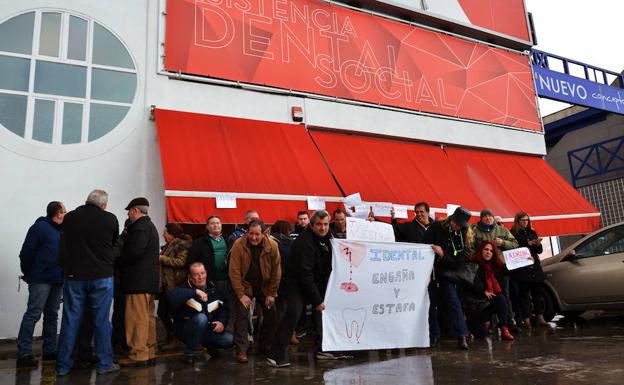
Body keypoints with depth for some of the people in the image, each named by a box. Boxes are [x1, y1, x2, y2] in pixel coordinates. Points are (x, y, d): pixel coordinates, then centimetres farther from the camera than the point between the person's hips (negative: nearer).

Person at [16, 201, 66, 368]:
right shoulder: (40, 227, -8)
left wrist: (62, 274, 7)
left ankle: (50, 351, 20)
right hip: (41, 280, -8)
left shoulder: (61, 230, 13)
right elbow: (26, 253, -10)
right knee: (33, 314, -6)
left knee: (52, 315, 12)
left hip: (57, 280, 8)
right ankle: (23, 355, 0)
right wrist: (28, 274, -3)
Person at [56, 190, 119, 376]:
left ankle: (63, 365, 16)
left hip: (74, 276, 2)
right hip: (101, 277, -2)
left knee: (70, 321, 9)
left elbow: (64, 247, 11)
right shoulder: (110, 219, -9)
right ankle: (104, 363, 12)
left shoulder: (69, 218, -2)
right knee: (101, 321, 6)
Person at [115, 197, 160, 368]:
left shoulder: (140, 227, -12)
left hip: (139, 280, -10)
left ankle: (138, 355, -3)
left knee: (137, 318, -6)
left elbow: (135, 251, -23)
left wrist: (118, 261, -7)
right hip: (149, 280, 10)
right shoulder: (150, 226, 20)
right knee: (148, 317, 12)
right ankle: (149, 353, 18)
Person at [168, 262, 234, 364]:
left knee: (229, 339, -18)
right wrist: (195, 292, -39)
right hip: (186, 330, -4)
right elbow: (173, 297, -36)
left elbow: (224, 308, 9)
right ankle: (189, 353, -15)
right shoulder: (185, 288, -12)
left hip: (209, 330, 4)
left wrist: (222, 322, -11)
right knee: (201, 318, -35)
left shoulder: (213, 288, 4)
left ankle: (209, 345, 16)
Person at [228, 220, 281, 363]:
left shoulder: (272, 246, -16)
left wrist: (272, 294, -8)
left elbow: (276, 271, -9)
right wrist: (241, 294, -20)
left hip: (265, 287, 3)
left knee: (272, 316, 8)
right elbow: (234, 272, -19)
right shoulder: (238, 246, -20)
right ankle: (241, 350, 0)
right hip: (244, 286, -2)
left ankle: (264, 346, 27)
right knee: (241, 316, -11)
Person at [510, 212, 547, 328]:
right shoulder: (513, 233, -2)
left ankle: (540, 317, 11)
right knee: (524, 294, -3)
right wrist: (528, 244, -15)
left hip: (535, 267, 5)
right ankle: (527, 319, 1)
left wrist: (538, 244, -6)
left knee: (538, 292, 5)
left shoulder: (532, 233, 15)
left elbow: (540, 251, 15)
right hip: (521, 270, -5)